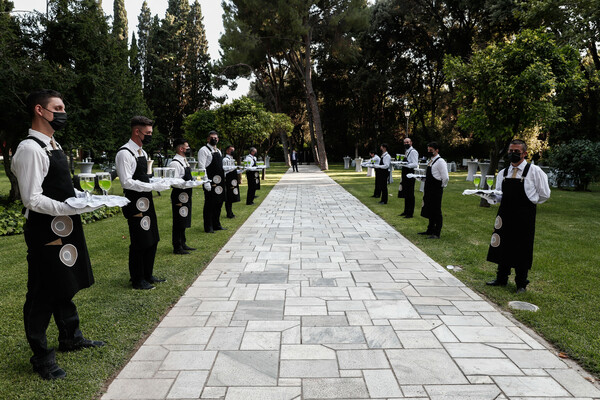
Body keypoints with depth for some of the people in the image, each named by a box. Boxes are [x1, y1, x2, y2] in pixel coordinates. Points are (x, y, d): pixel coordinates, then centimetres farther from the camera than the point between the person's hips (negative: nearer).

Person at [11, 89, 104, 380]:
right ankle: (41, 356, 20)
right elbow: (32, 199, -22)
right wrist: (71, 208, -26)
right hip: (46, 232, -10)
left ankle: (70, 337, 39)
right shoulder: (30, 149, -18)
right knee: (43, 294, 4)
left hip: (64, 229, 10)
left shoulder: (52, 146, 14)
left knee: (65, 286, 21)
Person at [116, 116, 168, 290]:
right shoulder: (125, 153, -15)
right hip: (135, 203, -9)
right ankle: (137, 280, 15)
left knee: (152, 240, 14)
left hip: (147, 202, 9)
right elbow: (127, 182, -21)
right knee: (139, 243, -1)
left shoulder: (142, 153, 16)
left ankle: (147, 275, 29)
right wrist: (153, 186, -21)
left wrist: (160, 183, 8)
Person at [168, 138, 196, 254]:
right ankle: (177, 248, 6)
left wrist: (193, 180, 11)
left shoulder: (184, 161, 15)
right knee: (179, 222, -3)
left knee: (184, 221, 18)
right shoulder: (175, 163, -17)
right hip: (179, 196, -10)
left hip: (186, 196, 10)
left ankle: (182, 244, 30)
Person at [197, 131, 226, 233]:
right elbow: (201, 167, -14)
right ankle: (208, 227, 7)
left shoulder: (218, 151, 19)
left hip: (220, 181, 8)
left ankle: (216, 224, 26)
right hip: (210, 182, -8)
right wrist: (206, 182, -21)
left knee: (219, 203, 14)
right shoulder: (204, 150, -7)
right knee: (209, 204, -2)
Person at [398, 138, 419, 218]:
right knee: (405, 194, 15)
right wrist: (401, 163, 12)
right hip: (405, 174, 10)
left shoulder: (413, 152, -11)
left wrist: (406, 164, -30)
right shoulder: (406, 152, 18)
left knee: (410, 194, -5)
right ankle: (406, 211, 25)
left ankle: (410, 213, 1)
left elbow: (415, 164, -21)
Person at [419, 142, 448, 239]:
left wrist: (441, 186, -8)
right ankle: (430, 230, 28)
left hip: (436, 190, -9)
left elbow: (446, 178, -19)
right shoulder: (431, 161, 14)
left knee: (436, 212, -3)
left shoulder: (440, 161, -14)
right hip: (429, 190, 9)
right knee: (429, 210, 16)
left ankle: (437, 233, 4)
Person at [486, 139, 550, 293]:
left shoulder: (534, 171, -4)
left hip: (524, 216, -4)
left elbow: (544, 195, 2)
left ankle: (521, 283, 18)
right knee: (503, 246, 10)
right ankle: (501, 278, 26)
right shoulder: (502, 173, 10)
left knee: (522, 250, 3)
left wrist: (528, 203, 4)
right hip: (505, 214, 4)